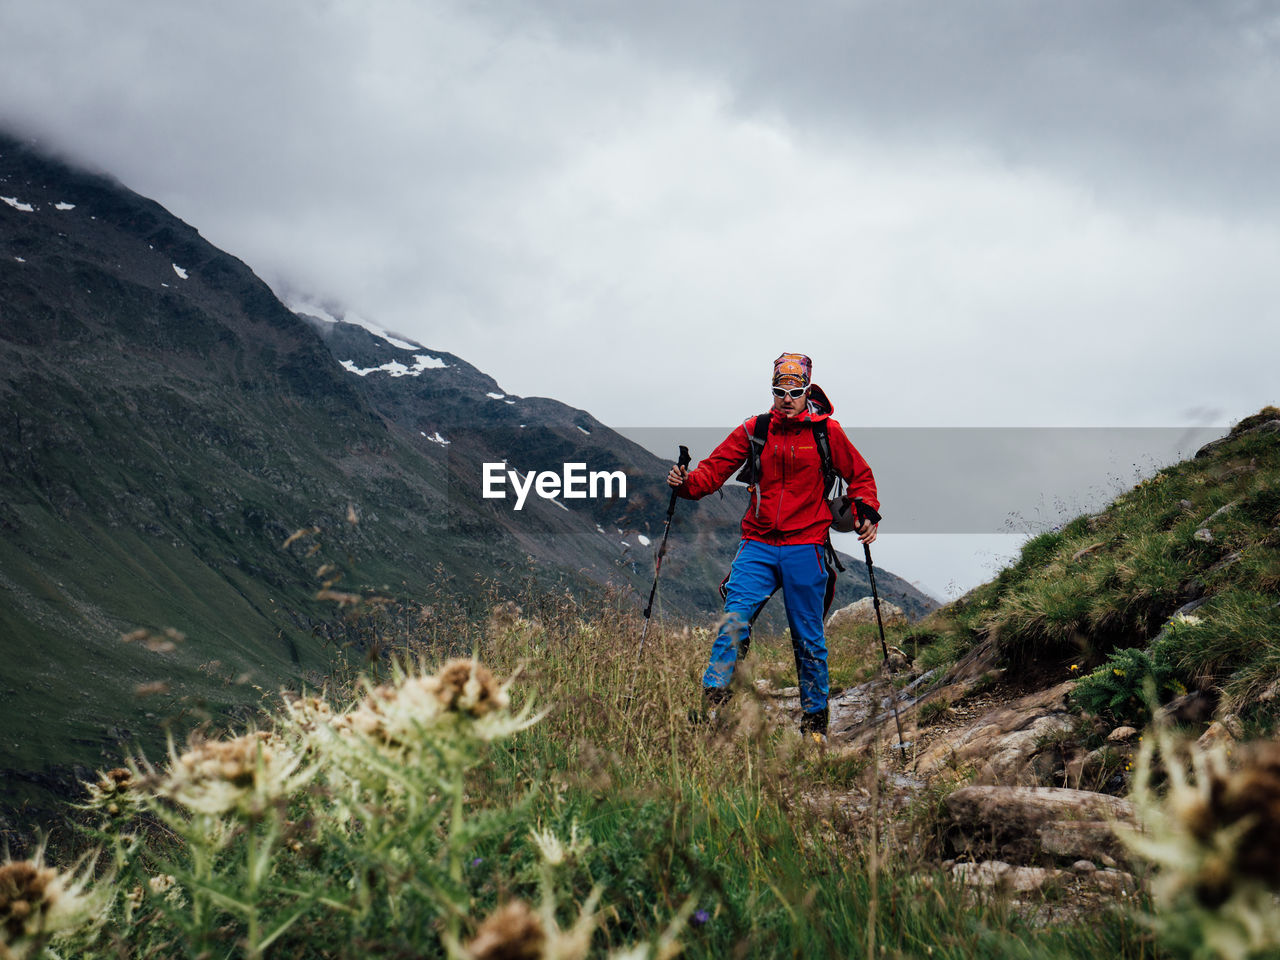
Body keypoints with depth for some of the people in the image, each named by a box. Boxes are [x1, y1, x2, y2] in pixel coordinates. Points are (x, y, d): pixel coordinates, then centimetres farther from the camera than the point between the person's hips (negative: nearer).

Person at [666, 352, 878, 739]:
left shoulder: (826, 432, 3)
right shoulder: (754, 431, 7)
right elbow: (716, 467, 5)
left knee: (808, 636, 5)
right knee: (734, 619, -16)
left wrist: (866, 514, -3)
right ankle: (713, 699, -15)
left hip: (805, 547, -1)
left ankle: (815, 718, 18)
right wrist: (687, 482, -15)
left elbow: (859, 476, 13)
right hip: (758, 545, 1)